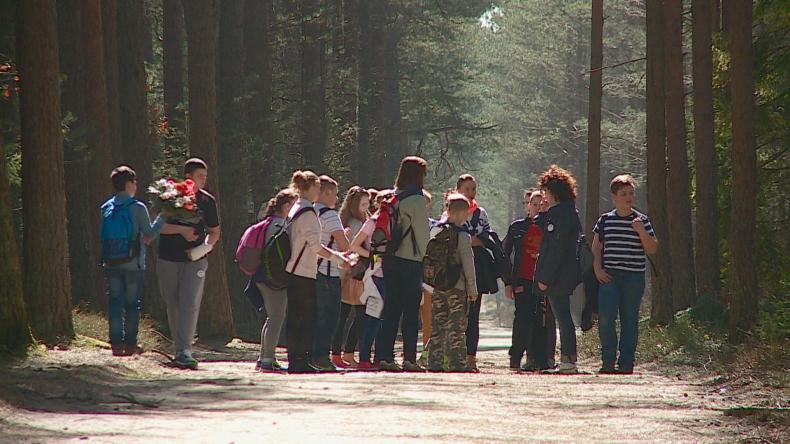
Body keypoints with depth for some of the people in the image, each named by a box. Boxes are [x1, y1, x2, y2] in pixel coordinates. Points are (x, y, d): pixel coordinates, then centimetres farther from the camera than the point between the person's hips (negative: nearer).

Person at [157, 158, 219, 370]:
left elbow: (214, 232, 15)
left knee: (190, 304, -14)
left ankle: (184, 351, -21)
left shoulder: (207, 201, 5)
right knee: (173, 305, 6)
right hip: (168, 259, 0)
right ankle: (180, 348, 18)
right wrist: (181, 230, -16)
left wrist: (205, 247, -5)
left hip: (195, 260, 0)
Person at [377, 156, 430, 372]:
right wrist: (425, 258, 0)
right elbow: (422, 232, -9)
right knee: (411, 312, -1)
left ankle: (384, 356, 5)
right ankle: (409, 358, -3)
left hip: (389, 258, 6)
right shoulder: (416, 200, -9)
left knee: (391, 309, 8)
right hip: (410, 259, -6)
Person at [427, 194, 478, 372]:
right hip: (457, 287, -5)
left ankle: (435, 361, 9)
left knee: (437, 325, 10)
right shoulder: (463, 236, -10)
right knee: (456, 326, -2)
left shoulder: (435, 232, 5)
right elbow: (468, 264, -9)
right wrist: (472, 289, -1)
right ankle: (457, 361, -4)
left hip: (437, 286, 5)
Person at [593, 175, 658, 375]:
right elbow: (596, 247, 15)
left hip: (634, 276, 0)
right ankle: (608, 361, -3)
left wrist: (641, 231, -14)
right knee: (605, 317, -13)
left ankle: (626, 363, 7)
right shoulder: (605, 220, 8)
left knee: (630, 320, 1)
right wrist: (597, 268, 1)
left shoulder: (641, 220, 4)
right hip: (609, 275, 0)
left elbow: (652, 249, 1)